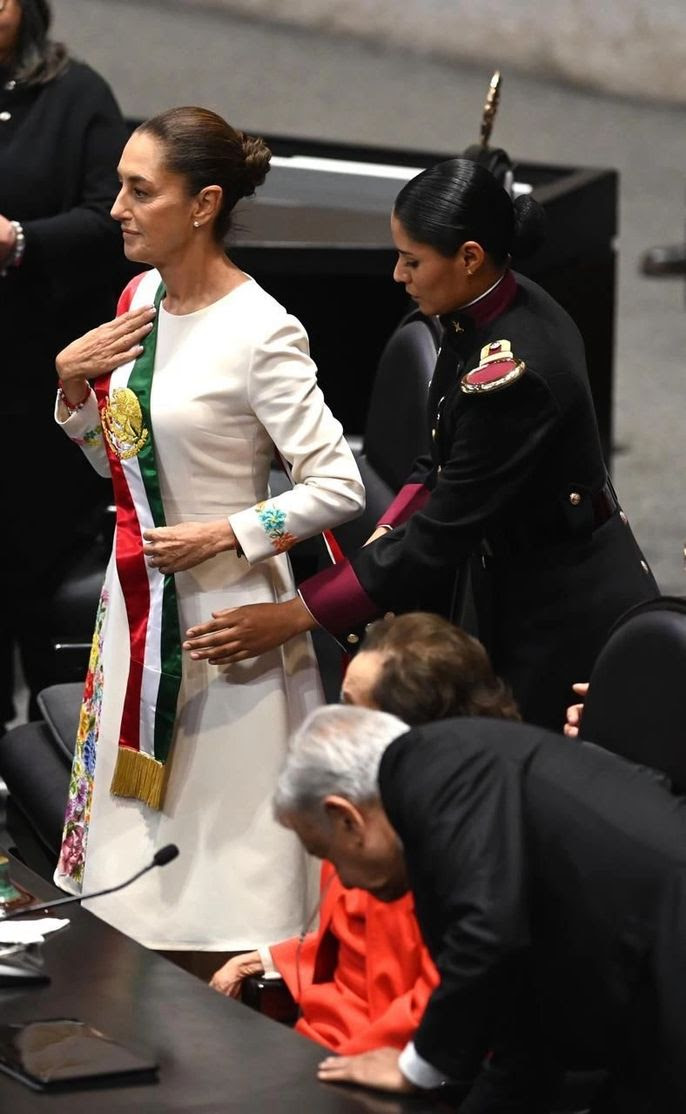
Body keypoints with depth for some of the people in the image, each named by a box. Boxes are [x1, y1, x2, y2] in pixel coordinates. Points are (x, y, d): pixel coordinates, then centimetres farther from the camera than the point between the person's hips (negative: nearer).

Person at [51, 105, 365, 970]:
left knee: (221, 849, -1)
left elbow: (339, 488, -17)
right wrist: (73, 384, 1)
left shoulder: (261, 333, -16)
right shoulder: (140, 299, 7)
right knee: (132, 839, 12)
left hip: (223, 607, -8)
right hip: (138, 598, 8)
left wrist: (222, 537, -20)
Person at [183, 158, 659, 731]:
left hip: (569, 618, -9)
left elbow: (443, 534, -24)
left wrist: (294, 617, -20)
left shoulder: (510, 372, -29)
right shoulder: (508, 307, -2)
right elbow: (448, 461, 11)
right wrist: (380, 543, -4)